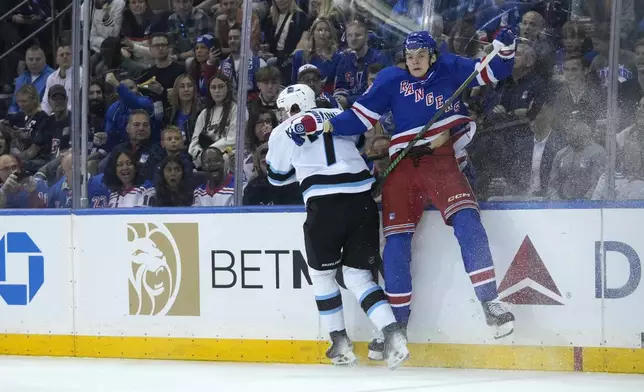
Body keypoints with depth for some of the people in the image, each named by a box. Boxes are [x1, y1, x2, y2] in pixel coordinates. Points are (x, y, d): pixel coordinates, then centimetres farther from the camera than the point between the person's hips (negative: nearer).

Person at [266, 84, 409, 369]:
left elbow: (278, 177, 24)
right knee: (358, 275, 12)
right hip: (362, 200, 3)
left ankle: (340, 343, 18)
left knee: (322, 273, 19)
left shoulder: (283, 132, 13)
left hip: (324, 205, -3)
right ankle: (392, 333, -8)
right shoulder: (341, 116, 20)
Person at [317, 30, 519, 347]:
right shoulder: (392, 79, 3)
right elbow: (362, 116, 2)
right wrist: (331, 125, -11)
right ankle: (397, 321, 5)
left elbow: (494, 71, 10)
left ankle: (489, 302, -22)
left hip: (442, 160, -1)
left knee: (466, 219, -22)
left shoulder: (450, 70, 5)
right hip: (402, 166, 1)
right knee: (396, 239, -5)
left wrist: (504, 46, -9)